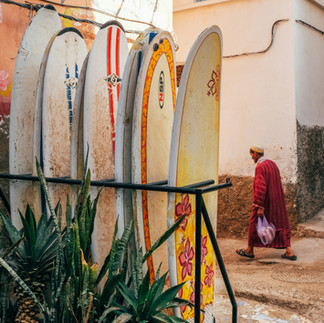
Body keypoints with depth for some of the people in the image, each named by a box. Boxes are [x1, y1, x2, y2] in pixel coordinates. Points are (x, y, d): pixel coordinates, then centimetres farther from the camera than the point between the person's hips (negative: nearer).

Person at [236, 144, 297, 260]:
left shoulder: (260, 167, -19)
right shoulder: (272, 164, 8)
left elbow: (260, 188, -24)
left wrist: (260, 207, -23)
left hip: (265, 202, -8)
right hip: (277, 201, 8)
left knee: (254, 224, 8)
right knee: (280, 224, 10)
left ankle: (250, 250, 21)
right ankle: (289, 251, 6)